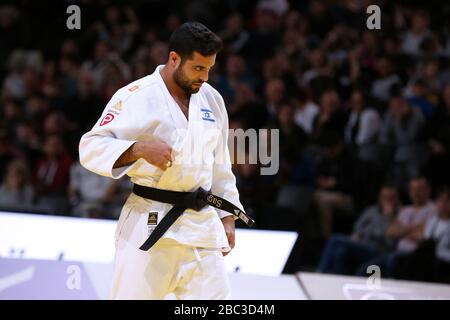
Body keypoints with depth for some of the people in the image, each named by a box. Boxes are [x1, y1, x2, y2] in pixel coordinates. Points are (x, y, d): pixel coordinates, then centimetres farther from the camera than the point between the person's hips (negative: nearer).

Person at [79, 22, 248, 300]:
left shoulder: (212, 100, 11)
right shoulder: (135, 97, -7)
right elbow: (91, 147, -10)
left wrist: (227, 217, 16)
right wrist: (140, 148, -24)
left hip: (201, 222, 5)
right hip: (149, 224, -5)